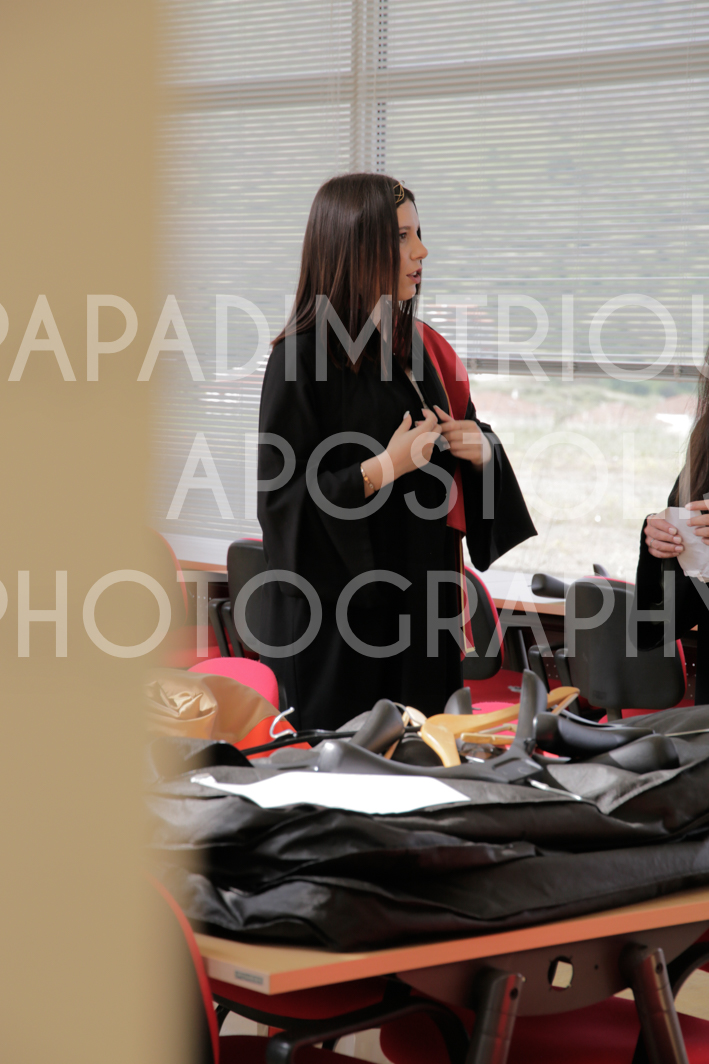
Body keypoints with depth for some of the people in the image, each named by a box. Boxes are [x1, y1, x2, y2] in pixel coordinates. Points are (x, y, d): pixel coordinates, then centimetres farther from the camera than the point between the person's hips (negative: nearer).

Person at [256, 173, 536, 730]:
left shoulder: (420, 347, 10)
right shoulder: (303, 355, -12)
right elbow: (283, 496, -14)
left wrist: (481, 449, -2)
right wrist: (385, 469, -23)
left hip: (420, 597, 7)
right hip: (338, 607, -7)